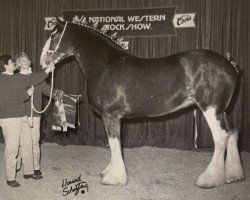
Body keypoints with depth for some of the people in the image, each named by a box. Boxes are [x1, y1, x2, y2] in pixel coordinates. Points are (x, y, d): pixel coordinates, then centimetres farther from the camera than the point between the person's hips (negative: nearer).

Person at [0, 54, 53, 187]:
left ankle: (28, 172, 26)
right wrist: (27, 94, -8)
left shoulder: (15, 79, 12)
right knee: (12, 148, -5)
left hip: (21, 117, 9)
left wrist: (47, 71, 17)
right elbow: (11, 100, -18)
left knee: (27, 144, 13)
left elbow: (31, 81, 20)